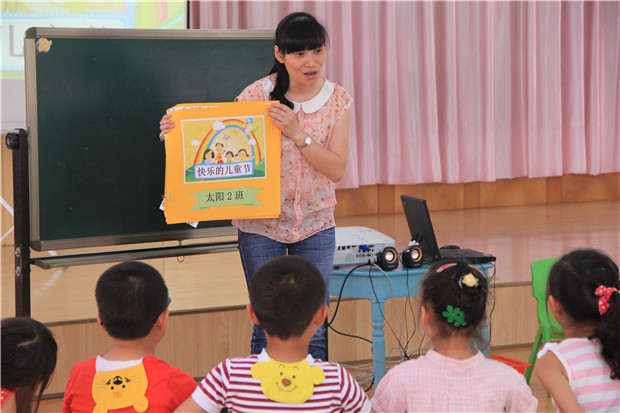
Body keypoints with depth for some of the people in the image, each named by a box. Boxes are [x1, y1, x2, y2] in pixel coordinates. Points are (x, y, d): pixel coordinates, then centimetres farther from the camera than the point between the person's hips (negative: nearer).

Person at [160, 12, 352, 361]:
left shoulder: (338, 100, -1)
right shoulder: (257, 95, -7)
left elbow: (337, 169, -9)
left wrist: (297, 132, -21)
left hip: (315, 224, 2)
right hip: (262, 224, -2)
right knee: (268, 329, 1)